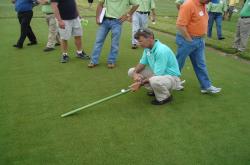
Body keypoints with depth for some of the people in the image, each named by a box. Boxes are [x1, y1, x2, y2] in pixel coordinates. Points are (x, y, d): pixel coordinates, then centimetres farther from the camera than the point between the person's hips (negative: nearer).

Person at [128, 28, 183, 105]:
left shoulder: (161, 50, -29)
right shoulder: (147, 48, -3)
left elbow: (157, 75, -29)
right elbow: (142, 63, 8)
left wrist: (141, 83, -24)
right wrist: (135, 73, -13)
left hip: (171, 77, -8)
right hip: (156, 73, 9)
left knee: (154, 80, -42)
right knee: (131, 71, 1)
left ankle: (165, 96, -8)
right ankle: (154, 90, 11)